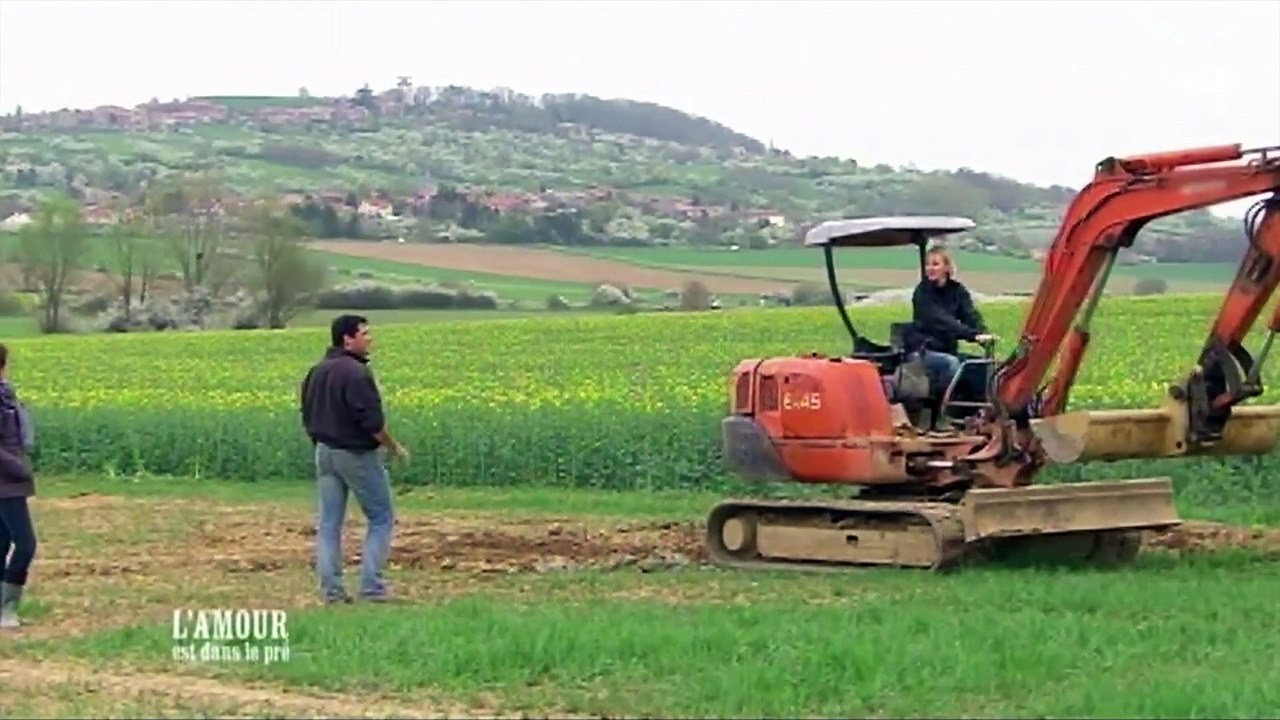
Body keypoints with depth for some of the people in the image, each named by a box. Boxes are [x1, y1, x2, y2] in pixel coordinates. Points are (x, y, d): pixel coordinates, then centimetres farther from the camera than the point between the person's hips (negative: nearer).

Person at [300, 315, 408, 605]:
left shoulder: (316, 372, 7)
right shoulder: (356, 373, -20)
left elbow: (308, 417, 13)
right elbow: (372, 421, -21)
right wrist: (395, 446, -7)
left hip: (324, 452, 8)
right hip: (357, 455, -8)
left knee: (329, 523, 8)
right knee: (381, 518, 4)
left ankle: (331, 589, 7)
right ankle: (371, 587, 0)